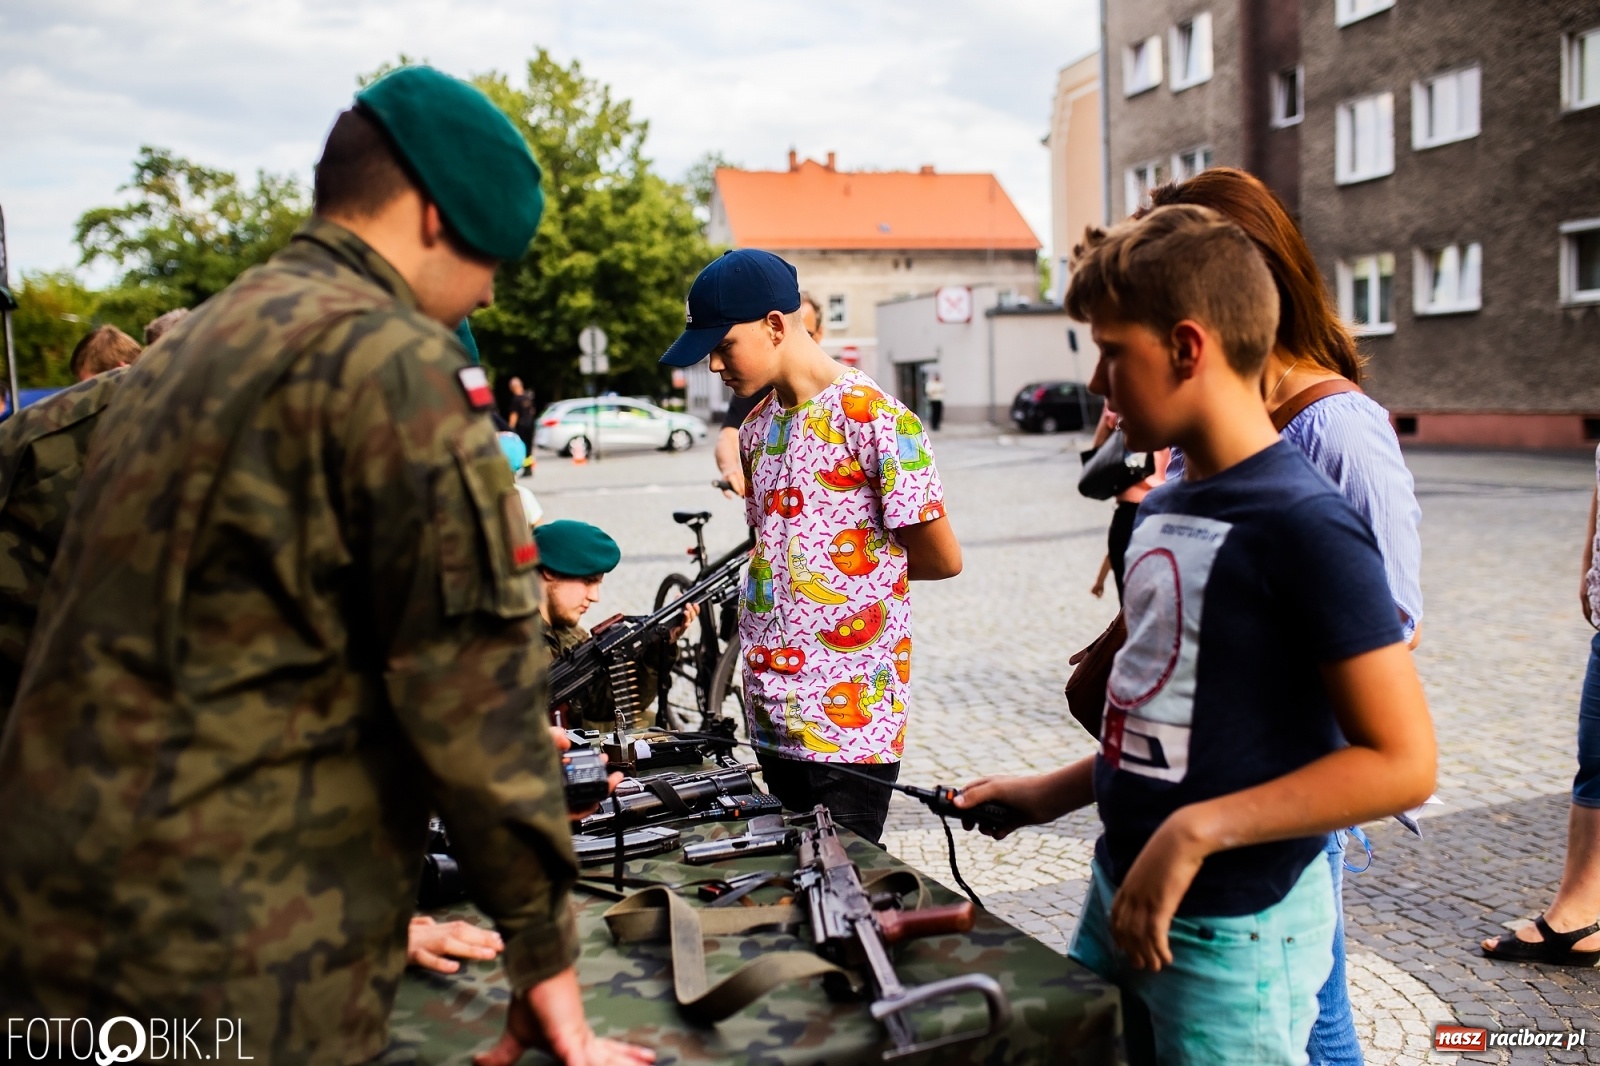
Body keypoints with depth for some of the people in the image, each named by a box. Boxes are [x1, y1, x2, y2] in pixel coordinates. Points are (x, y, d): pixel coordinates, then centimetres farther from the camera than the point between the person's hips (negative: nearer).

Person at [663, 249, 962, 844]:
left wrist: (866, 562, 4)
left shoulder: (872, 416, -13)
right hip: (772, 712, 8)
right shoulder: (758, 427, 10)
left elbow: (942, 560, -8)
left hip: (850, 719, -7)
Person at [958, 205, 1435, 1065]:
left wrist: (1199, 829, -25)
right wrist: (1055, 792, 8)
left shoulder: (1305, 524, -19)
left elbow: (1402, 761, -20)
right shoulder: (1162, 509, 7)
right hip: (1119, 898, 8)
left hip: (1232, 936, -8)